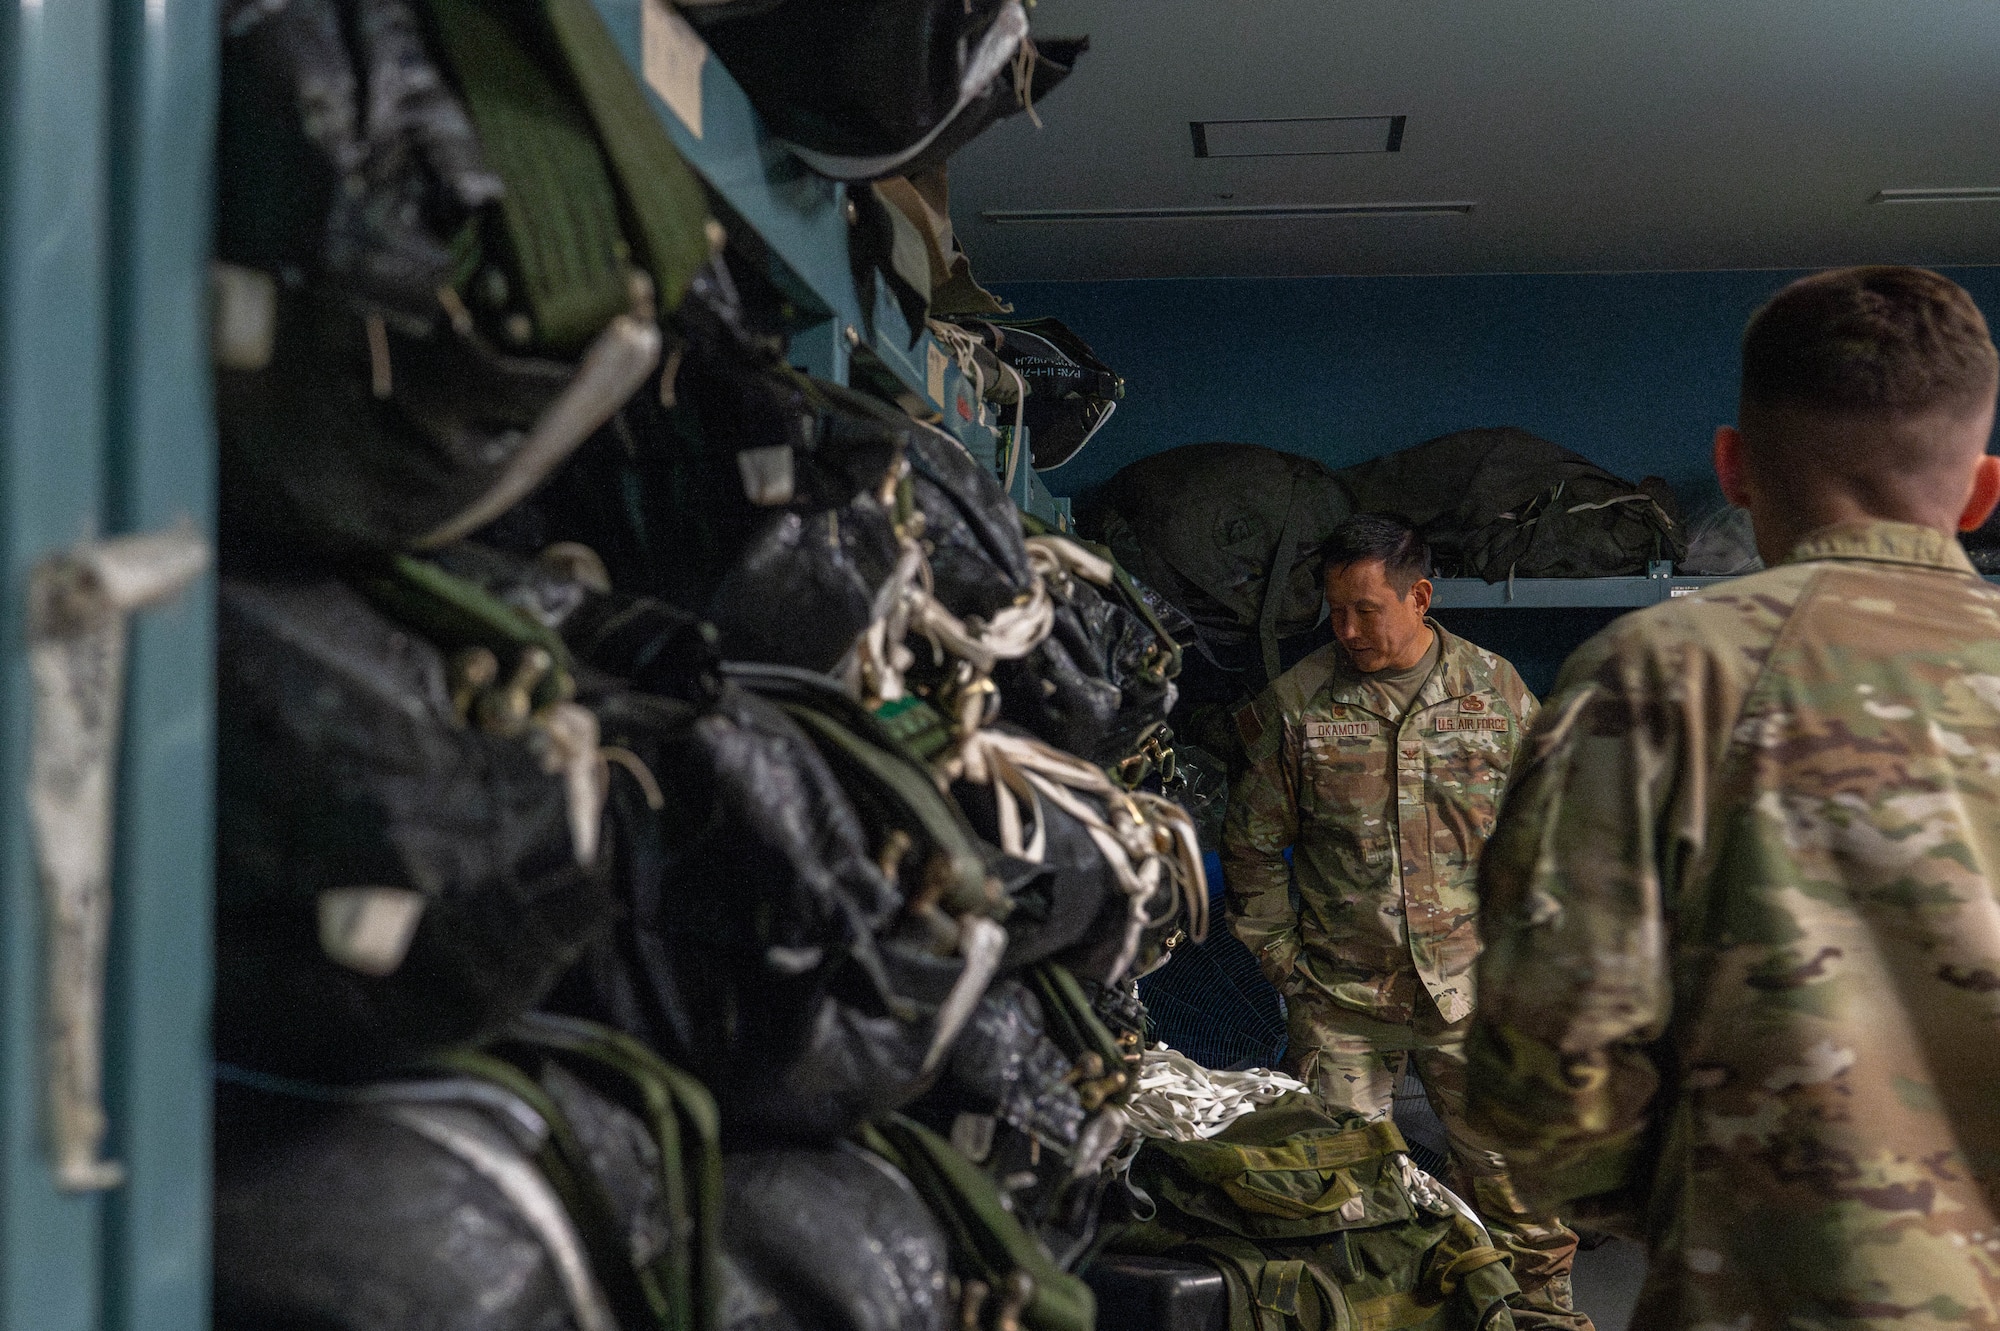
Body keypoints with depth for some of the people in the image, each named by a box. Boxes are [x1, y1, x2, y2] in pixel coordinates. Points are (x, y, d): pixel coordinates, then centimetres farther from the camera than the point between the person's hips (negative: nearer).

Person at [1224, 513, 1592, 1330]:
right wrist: (1284, 961, 3)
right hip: (1341, 998, 0)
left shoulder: (1495, 691, 1)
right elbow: (1251, 844, 6)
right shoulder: (1296, 704, -1)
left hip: (1472, 989, 0)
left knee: (1512, 1169, 6)